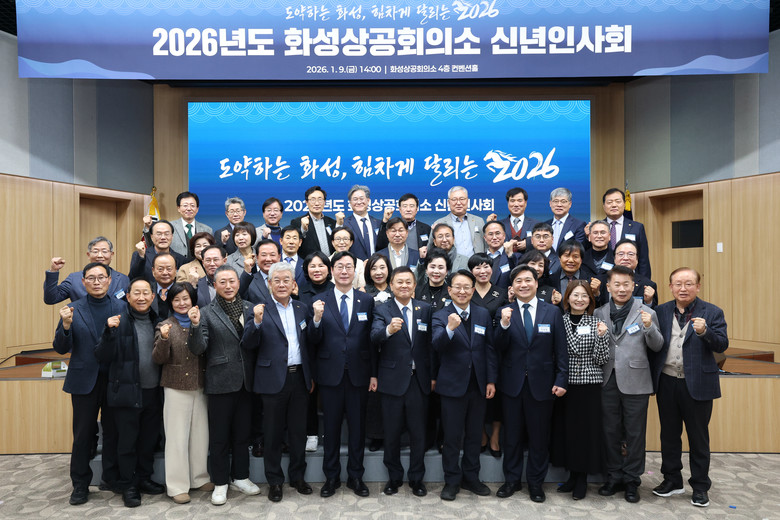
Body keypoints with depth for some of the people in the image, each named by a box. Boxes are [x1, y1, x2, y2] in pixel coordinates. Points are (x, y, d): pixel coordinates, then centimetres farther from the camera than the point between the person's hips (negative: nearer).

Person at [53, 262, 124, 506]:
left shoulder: (122, 307, 0)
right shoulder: (74, 310, 1)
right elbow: (60, 348, -2)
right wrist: (66, 326, -17)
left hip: (115, 380, 0)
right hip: (84, 380, 0)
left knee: (113, 432, 10)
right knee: (83, 434, 8)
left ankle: (113, 477, 27)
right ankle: (80, 484, 23)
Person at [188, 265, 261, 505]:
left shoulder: (250, 309, 5)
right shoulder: (206, 313, -3)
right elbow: (198, 349, -11)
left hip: (245, 381, 3)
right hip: (220, 382, -3)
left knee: (242, 432, 16)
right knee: (219, 435, 9)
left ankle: (240, 477, 32)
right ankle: (220, 483, 25)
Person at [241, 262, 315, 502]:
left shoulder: (302, 309, 8)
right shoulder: (260, 310, -4)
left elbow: (308, 344, 12)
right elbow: (248, 345, -11)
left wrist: (311, 376, 10)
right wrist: (257, 321, -27)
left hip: (299, 378, 4)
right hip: (274, 380, -3)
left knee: (298, 431, 14)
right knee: (273, 434, 10)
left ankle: (297, 476, 30)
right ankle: (275, 481, 25)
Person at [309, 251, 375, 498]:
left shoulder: (367, 300, 1)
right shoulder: (320, 300, -1)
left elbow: (371, 339, 1)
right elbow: (314, 341, -4)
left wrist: (374, 374, -1)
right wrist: (317, 319, -23)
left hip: (358, 373, 1)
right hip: (331, 374, 0)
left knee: (357, 426, 12)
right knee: (331, 426, 12)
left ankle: (355, 476, 28)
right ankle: (331, 476, 28)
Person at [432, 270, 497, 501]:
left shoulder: (483, 315, 5)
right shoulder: (440, 316, -6)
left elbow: (490, 349, 5)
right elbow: (437, 345, -23)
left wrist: (491, 380, 1)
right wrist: (450, 328, -42)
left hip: (478, 385, 4)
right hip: (453, 385, -3)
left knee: (474, 435, 15)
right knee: (452, 436, 6)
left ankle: (471, 477, 31)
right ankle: (452, 480, 23)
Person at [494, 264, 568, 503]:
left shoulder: (552, 312, 1)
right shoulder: (505, 312, 0)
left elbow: (561, 350, 0)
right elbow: (500, 348, -8)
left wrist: (561, 380, -7)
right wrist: (504, 324, -24)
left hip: (541, 383, 0)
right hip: (512, 383, 0)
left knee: (539, 436, 11)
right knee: (512, 435, 13)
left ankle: (535, 482, 28)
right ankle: (511, 480, 29)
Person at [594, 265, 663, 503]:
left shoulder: (646, 312, -1)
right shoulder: (599, 313, 6)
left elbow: (657, 347, -1)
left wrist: (649, 327, -19)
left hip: (635, 382, -2)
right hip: (608, 381, 3)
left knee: (634, 433, 8)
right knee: (610, 431, 12)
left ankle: (632, 480, 23)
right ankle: (614, 477, 27)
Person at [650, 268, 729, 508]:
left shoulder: (712, 312, -1)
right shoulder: (661, 311, 6)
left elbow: (722, 345, -10)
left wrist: (705, 331, -27)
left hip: (697, 384, -3)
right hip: (667, 382, 3)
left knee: (699, 437, 8)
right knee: (669, 434, 14)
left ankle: (700, 486, 23)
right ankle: (672, 480, 29)